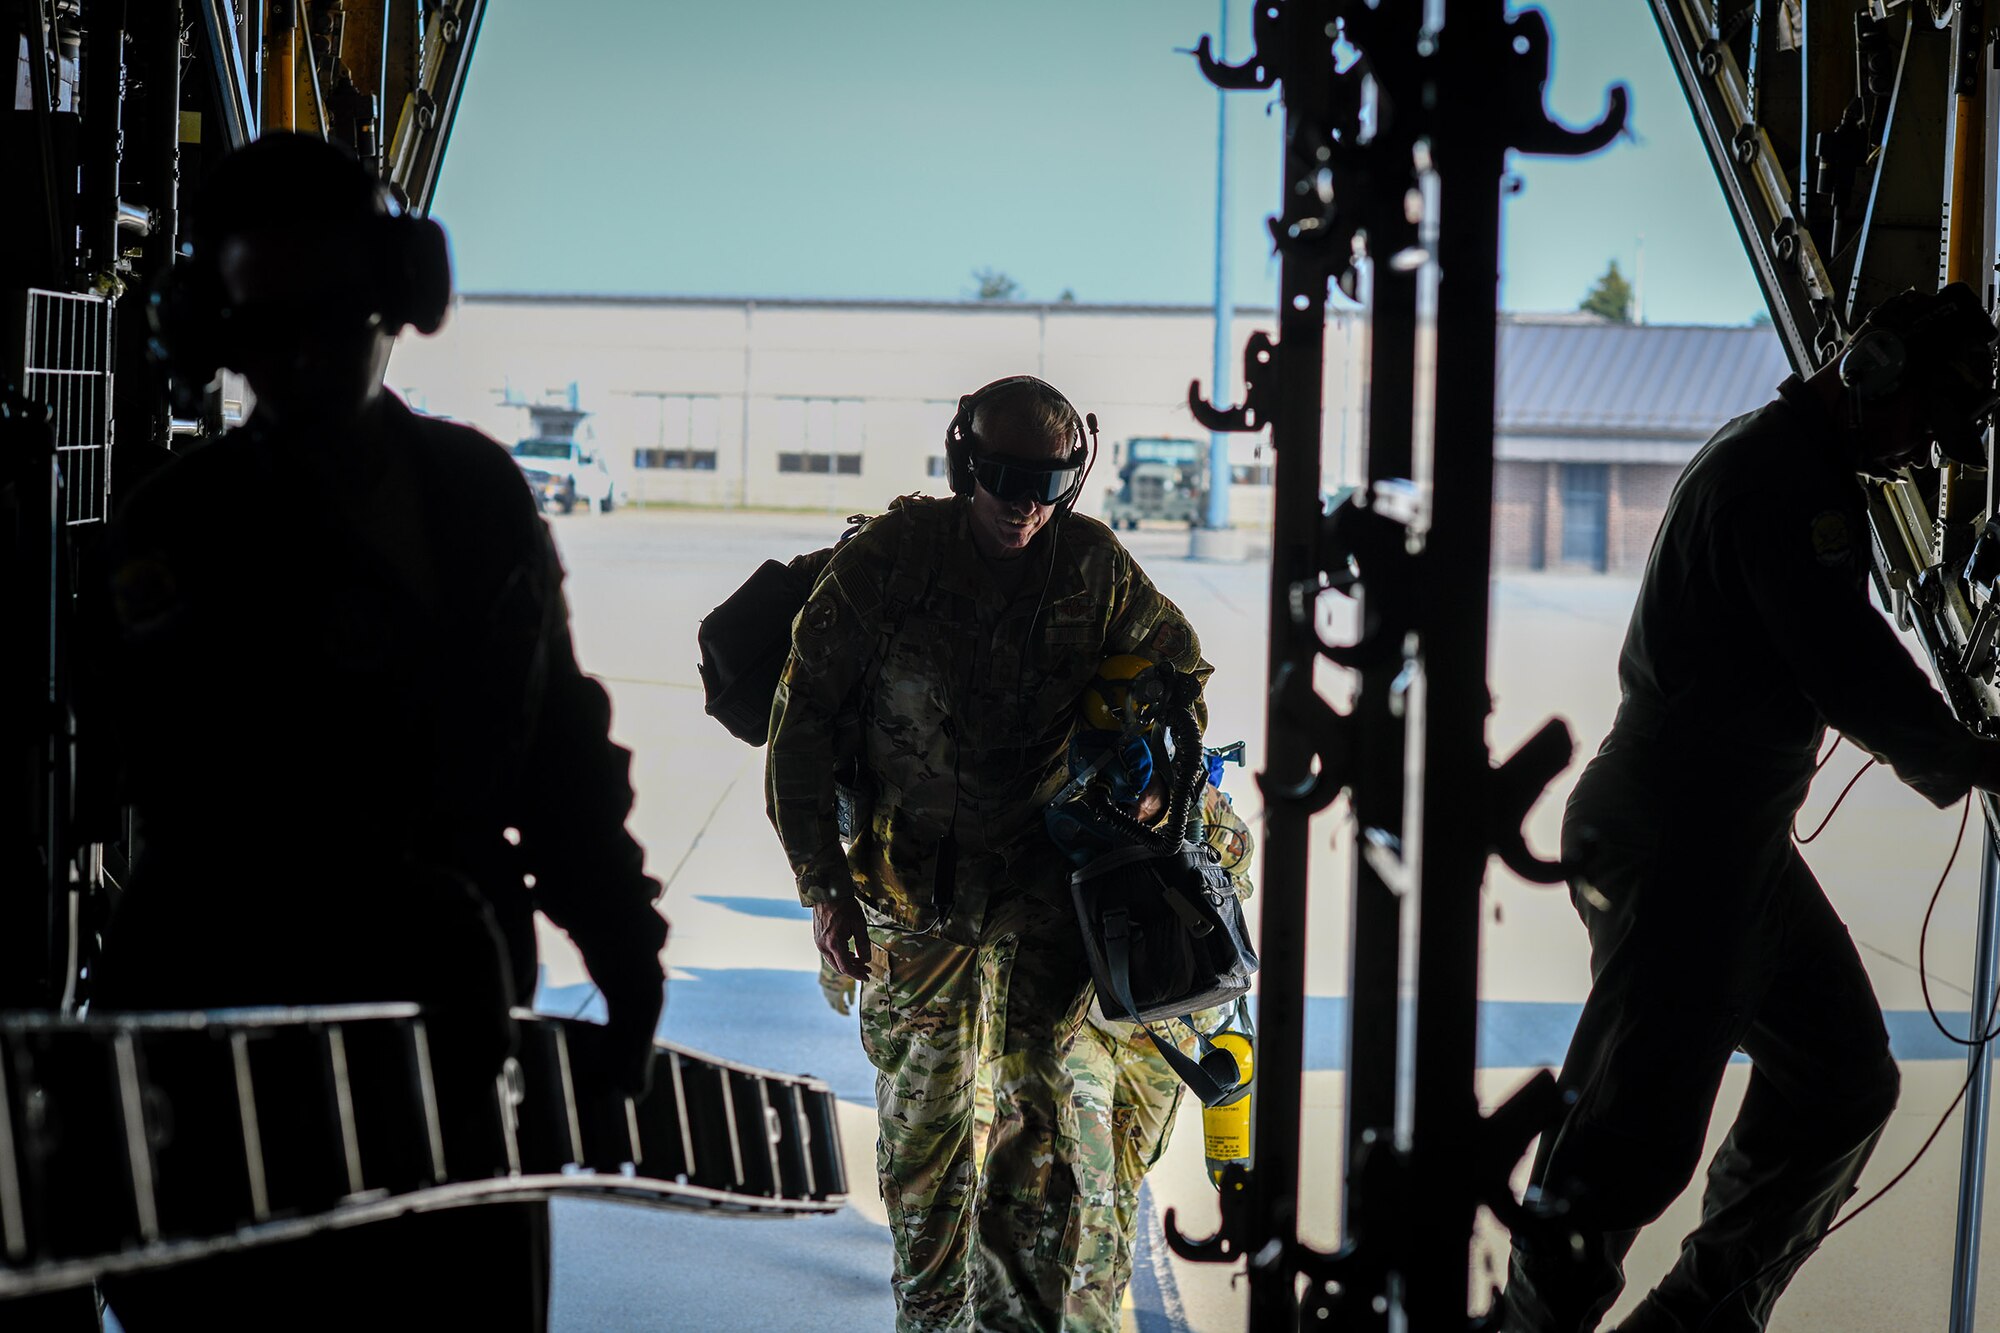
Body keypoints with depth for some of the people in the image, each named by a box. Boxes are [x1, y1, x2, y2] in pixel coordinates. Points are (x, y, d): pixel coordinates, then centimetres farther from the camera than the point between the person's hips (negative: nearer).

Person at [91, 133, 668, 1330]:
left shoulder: (481, 492, 7)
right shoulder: (180, 534, -10)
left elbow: (562, 746, 13)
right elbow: (210, 812, -21)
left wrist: (626, 960, 4)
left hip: (461, 1041, 5)